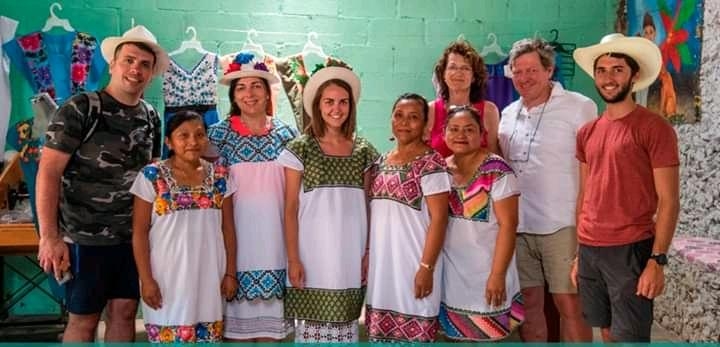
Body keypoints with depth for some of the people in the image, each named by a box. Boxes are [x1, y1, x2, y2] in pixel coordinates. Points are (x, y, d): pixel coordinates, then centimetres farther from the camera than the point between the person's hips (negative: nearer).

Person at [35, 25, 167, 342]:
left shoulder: (151, 117, 7)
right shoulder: (80, 108, -9)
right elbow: (48, 172, -13)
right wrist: (49, 236, -19)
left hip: (134, 236, 5)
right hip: (85, 236, -5)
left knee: (124, 312, 11)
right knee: (84, 319, 5)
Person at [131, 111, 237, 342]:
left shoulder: (220, 177, 3)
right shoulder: (152, 176, -6)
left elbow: (228, 228, 7)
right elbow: (140, 233, -5)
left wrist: (230, 273, 4)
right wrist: (146, 279, -9)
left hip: (209, 278, 3)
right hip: (168, 279, -3)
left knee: (209, 338, 9)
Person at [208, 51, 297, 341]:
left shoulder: (286, 133, 5)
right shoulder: (219, 133, -1)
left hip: (275, 236, 2)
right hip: (237, 235, -2)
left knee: (272, 316, 9)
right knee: (238, 316, 4)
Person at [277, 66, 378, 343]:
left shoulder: (364, 151, 7)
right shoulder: (300, 149, -3)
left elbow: (368, 206, 9)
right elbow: (290, 209, -4)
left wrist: (369, 252, 3)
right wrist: (293, 259, -8)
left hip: (350, 255, 3)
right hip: (313, 255, -3)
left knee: (345, 324, 10)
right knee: (311, 325, 3)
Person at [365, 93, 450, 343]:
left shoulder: (430, 162, -9)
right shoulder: (381, 162, 10)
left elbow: (439, 218, -13)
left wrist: (426, 267, -17)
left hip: (413, 264, -6)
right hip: (381, 262, 6)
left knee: (414, 334, 2)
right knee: (381, 333, 12)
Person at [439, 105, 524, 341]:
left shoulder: (496, 171, -12)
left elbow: (508, 224, -14)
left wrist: (497, 275, -18)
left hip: (485, 274, -5)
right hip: (450, 275, 5)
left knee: (487, 336, 6)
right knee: (459, 336, 13)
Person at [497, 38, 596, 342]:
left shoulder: (580, 107, -5)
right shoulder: (508, 113, 12)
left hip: (561, 225, -5)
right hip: (517, 225, 5)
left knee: (569, 305, 1)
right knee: (528, 303, 13)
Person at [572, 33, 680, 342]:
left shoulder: (655, 128, -7)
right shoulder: (587, 133, 11)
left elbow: (668, 201, -9)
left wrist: (657, 260, -15)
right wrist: (578, 253, 12)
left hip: (631, 251, -5)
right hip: (589, 250, 6)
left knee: (630, 337, 0)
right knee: (607, 331, 15)